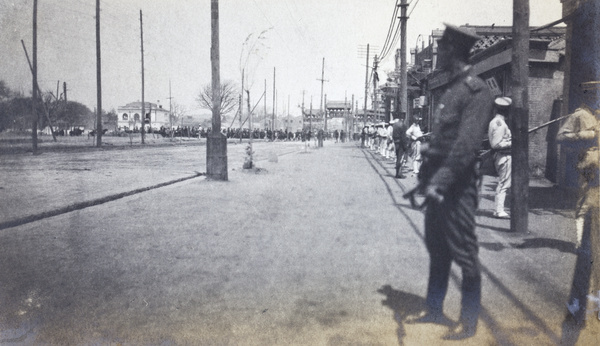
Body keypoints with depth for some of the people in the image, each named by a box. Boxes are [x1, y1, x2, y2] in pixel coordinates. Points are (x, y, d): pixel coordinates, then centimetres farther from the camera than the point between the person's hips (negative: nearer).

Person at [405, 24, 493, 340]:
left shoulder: (476, 90, -11)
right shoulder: (451, 89, 16)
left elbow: (467, 144, -20)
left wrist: (441, 181, -24)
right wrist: (426, 177, 14)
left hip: (457, 186, -9)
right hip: (438, 183, 9)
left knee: (464, 253, 2)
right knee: (437, 250, 16)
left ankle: (468, 322, 15)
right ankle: (433, 310, 29)